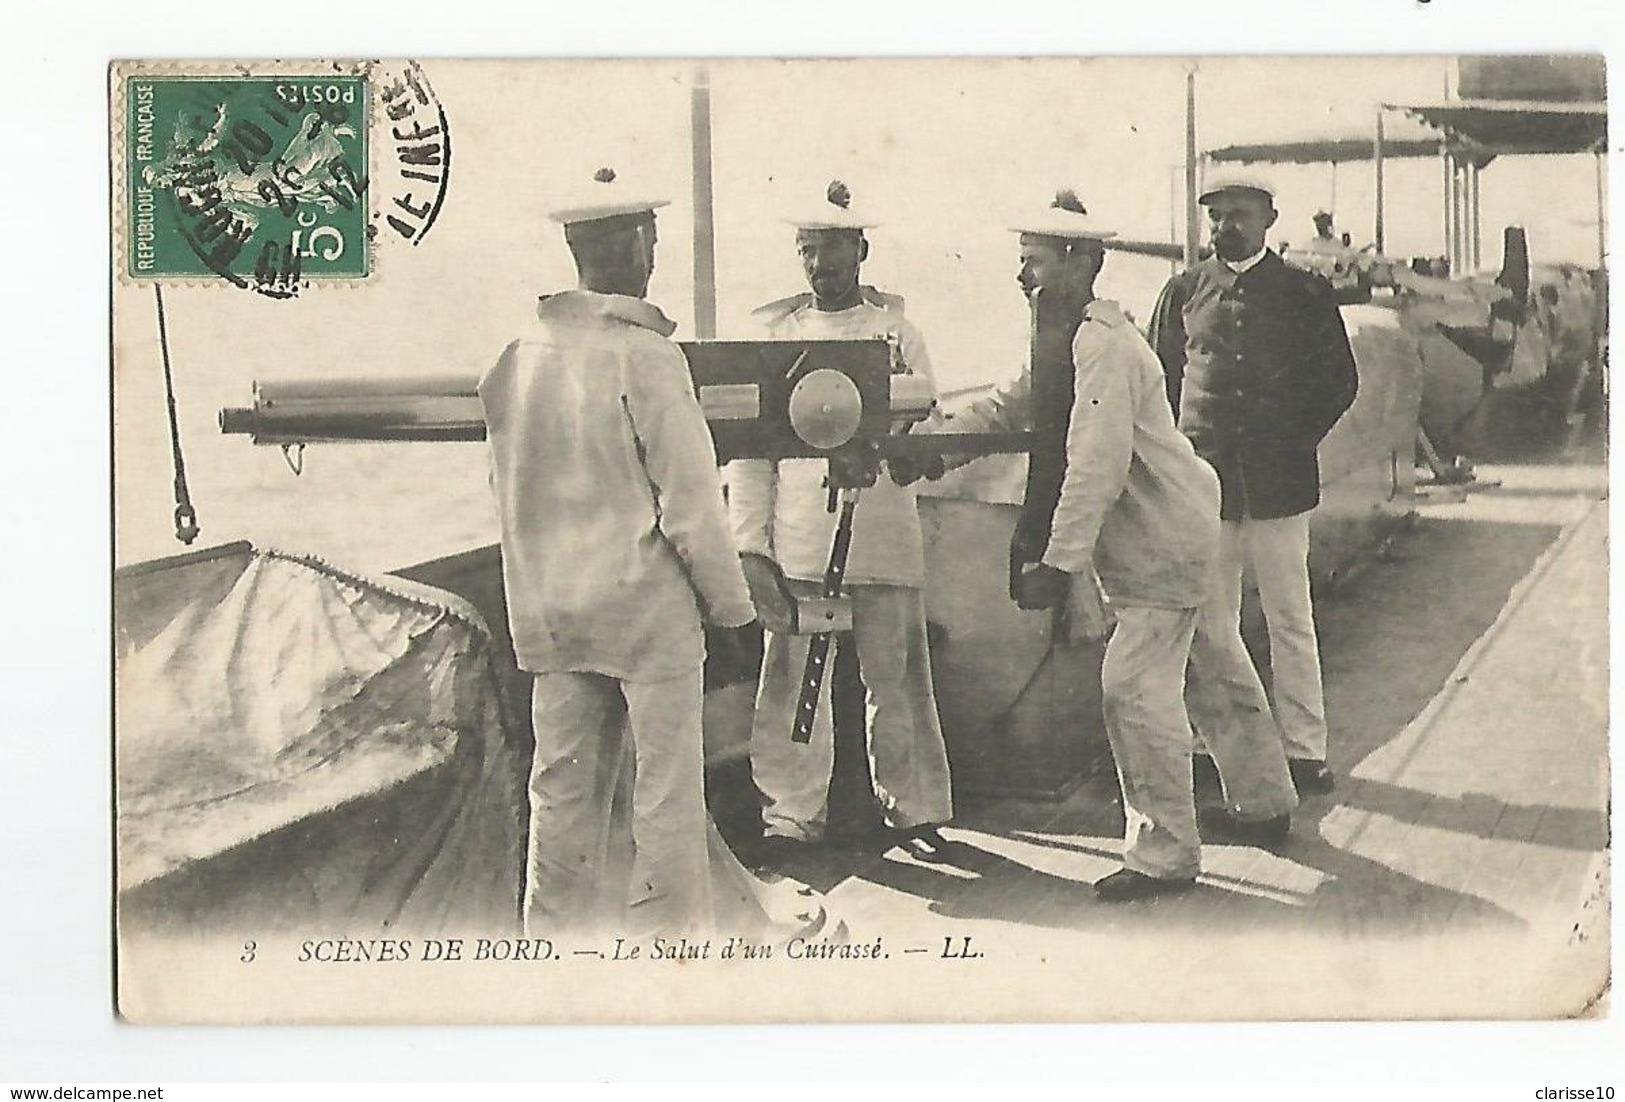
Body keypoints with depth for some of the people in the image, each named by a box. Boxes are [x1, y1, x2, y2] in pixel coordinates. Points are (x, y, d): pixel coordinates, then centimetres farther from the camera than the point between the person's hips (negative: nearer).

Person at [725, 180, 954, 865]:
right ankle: (791, 814, 7)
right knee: (791, 677, -2)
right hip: (797, 537, 0)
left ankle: (910, 807, 15)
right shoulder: (773, 329, 10)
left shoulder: (896, 326, 10)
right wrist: (749, 541, 1)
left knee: (895, 675, 2)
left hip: (882, 531, 0)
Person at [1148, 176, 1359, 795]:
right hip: (1203, 482, 2)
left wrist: (1296, 441, -1)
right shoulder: (1184, 291, 8)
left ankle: (1304, 749, 10)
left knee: (1291, 621, 4)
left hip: (1279, 482, -1)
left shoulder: (1305, 294, 3)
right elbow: (1159, 376, 12)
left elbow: (1339, 380, 8)